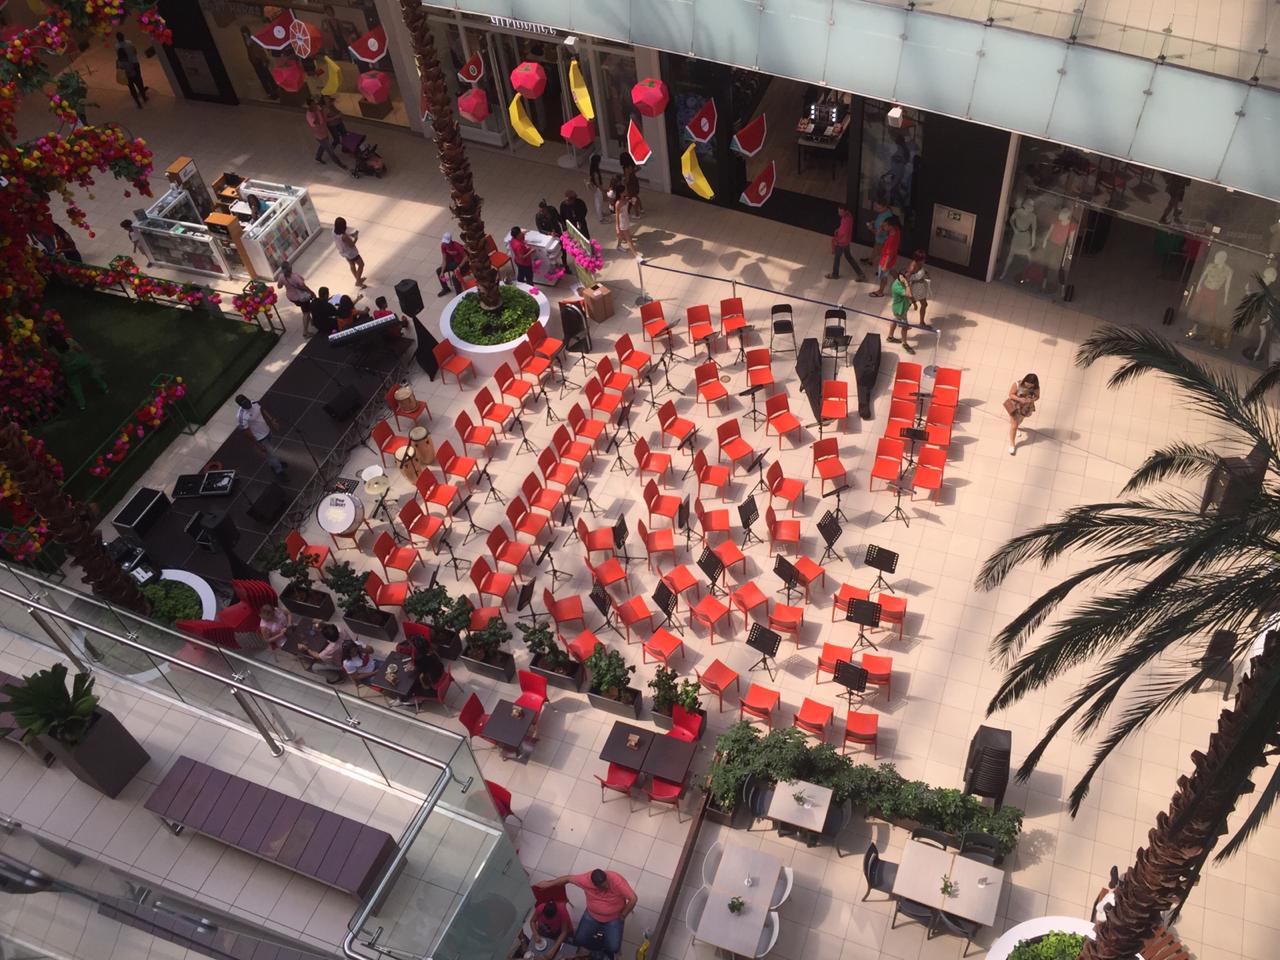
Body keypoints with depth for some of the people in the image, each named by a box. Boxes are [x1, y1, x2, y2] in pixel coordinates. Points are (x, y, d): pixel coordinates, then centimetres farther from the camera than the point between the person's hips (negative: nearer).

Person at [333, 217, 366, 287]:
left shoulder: (334, 232, -15)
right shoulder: (344, 236, -39)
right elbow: (351, 245, -26)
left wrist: (351, 234, -3)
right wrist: (356, 238, -10)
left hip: (344, 252, 8)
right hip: (351, 253, -8)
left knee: (352, 265, 28)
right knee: (361, 264, 15)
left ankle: (358, 279, 49)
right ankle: (358, 282, 24)